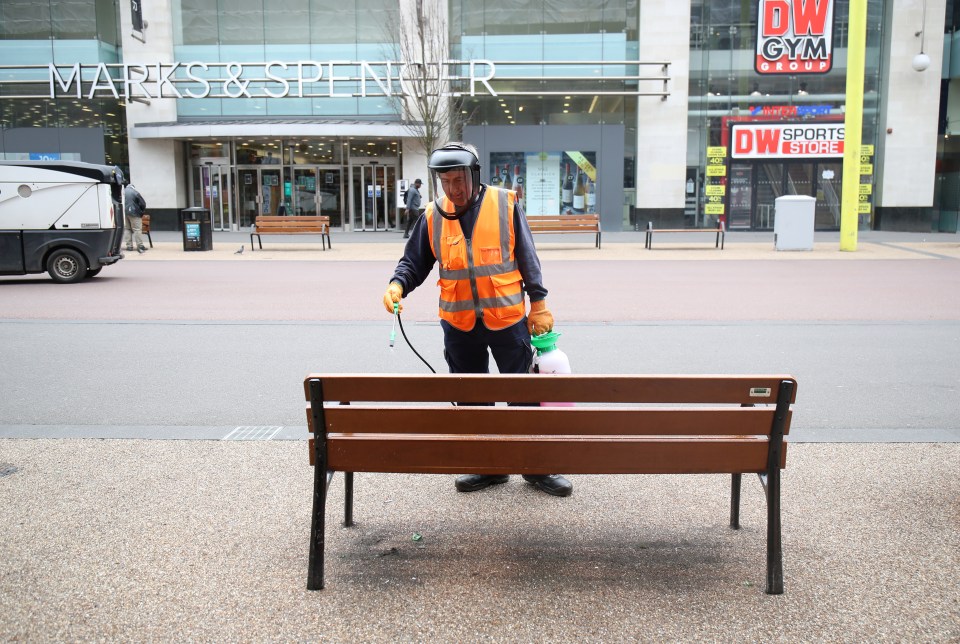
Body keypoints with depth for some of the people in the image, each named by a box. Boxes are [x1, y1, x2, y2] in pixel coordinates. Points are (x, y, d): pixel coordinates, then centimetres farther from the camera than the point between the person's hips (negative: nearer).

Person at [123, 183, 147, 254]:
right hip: (134, 213, -4)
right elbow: (143, 204, -3)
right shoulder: (135, 192, -2)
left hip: (124, 213, 4)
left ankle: (129, 246, 7)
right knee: (137, 229, -5)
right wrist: (142, 212, 9)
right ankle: (140, 246, -11)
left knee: (127, 229, 11)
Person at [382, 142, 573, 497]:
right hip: (459, 325, 3)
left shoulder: (505, 205, -4)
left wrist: (538, 303, -2)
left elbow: (527, 257, 0)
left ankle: (537, 467, 18)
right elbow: (415, 261, 6)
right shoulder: (433, 216, 1)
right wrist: (398, 284, -14)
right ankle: (489, 467, 27)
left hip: (508, 318, -3)